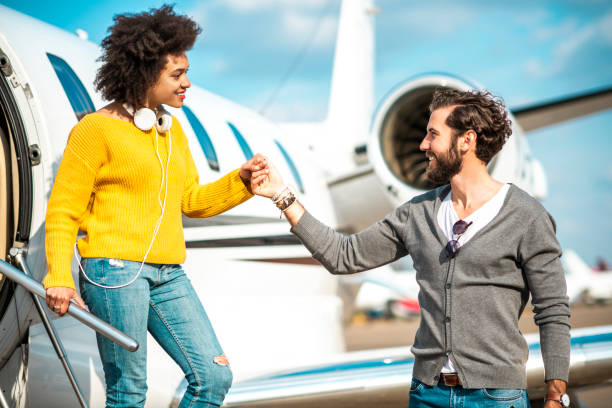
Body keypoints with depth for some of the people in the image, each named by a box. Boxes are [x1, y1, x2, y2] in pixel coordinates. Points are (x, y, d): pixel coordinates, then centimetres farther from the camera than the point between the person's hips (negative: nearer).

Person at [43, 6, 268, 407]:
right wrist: (59, 275, -17)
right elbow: (63, 208, -5)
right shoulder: (96, 129, -4)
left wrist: (241, 180, 6)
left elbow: (191, 200, 21)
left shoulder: (172, 128, 17)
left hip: (168, 275, 7)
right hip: (115, 269, -7)